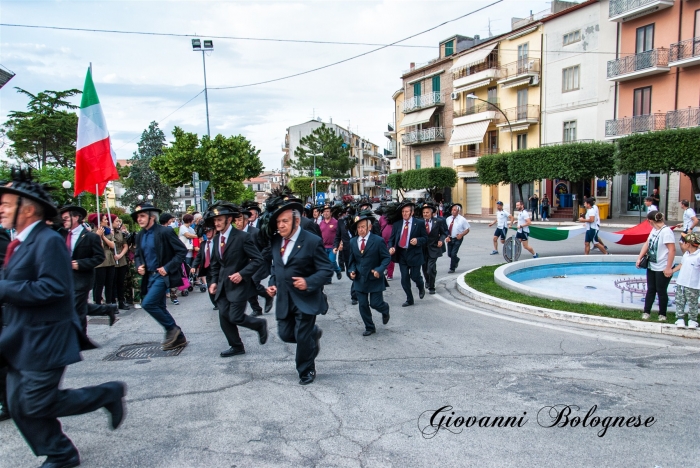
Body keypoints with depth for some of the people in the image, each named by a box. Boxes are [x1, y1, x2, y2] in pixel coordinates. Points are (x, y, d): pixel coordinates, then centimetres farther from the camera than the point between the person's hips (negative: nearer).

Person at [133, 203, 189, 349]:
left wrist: (167, 268, -18)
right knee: (159, 308, 11)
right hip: (149, 276, 8)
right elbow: (138, 255, 22)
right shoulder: (140, 236, 9)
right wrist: (139, 266, 0)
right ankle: (178, 338, 23)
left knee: (148, 303, -18)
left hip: (162, 275, -8)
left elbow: (182, 251, -13)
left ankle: (172, 328, 1)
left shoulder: (165, 232, -13)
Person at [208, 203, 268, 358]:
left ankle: (260, 324, 20)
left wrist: (242, 274, -23)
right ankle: (236, 346, 24)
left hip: (238, 284, -7)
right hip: (223, 285, 7)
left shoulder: (243, 237, -14)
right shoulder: (217, 238, 7)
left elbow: (258, 260, -15)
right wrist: (214, 281, 7)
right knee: (224, 317, 6)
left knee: (235, 317, -9)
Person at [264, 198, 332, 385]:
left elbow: (327, 270, -13)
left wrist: (309, 282, -26)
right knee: (285, 334, 11)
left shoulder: (313, 242, -14)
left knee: (303, 337, 1)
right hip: (284, 299, 6)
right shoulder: (276, 241, 5)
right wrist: (272, 283, 3)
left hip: (305, 299, -6)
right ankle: (313, 333, 40)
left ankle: (306, 371, 26)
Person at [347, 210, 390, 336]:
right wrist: (351, 270, -5)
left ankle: (385, 310, 35)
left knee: (375, 303, -1)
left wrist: (379, 270, -22)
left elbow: (386, 258, -7)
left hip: (375, 278, -4)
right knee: (363, 305, 6)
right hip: (359, 279, 4)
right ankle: (369, 328, 24)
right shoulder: (352, 242, 3)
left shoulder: (378, 241, -10)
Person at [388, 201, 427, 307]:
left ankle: (421, 287, 36)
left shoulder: (419, 224, -3)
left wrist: (417, 240, -20)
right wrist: (391, 247, -12)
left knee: (415, 276, 0)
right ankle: (409, 300, 21)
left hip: (414, 254, -3)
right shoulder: (397, 224, 5)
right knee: (404, 279, 6)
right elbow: (392, 238, 8)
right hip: (401, 254, 3)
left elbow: (425, 238, 0)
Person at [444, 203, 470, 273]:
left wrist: (461, 235, -18)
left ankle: (452, 268, 7)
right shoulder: (448, 219, 3)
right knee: (449, 254, 11)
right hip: (450, 239, 4)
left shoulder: (462, 219, -7)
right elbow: (445, 229, 10)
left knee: (453, 254, -10)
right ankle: (456, 260, 44)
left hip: (457, 239, -4)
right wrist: (447, 236, -6)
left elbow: (467, 230, -2)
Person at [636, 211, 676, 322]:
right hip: (651, 266, 7)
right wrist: (639, 258, 1)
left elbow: (672, 250, -23)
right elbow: (647, 244, 10)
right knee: (650, 290, 14)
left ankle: (662, 314, 21)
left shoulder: (666, 231, -20)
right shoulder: (654, 230, 5)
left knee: (661, 291, 6)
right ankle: (646, 312, 22)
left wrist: (668, 268, -23)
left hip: (663, 269, -7)